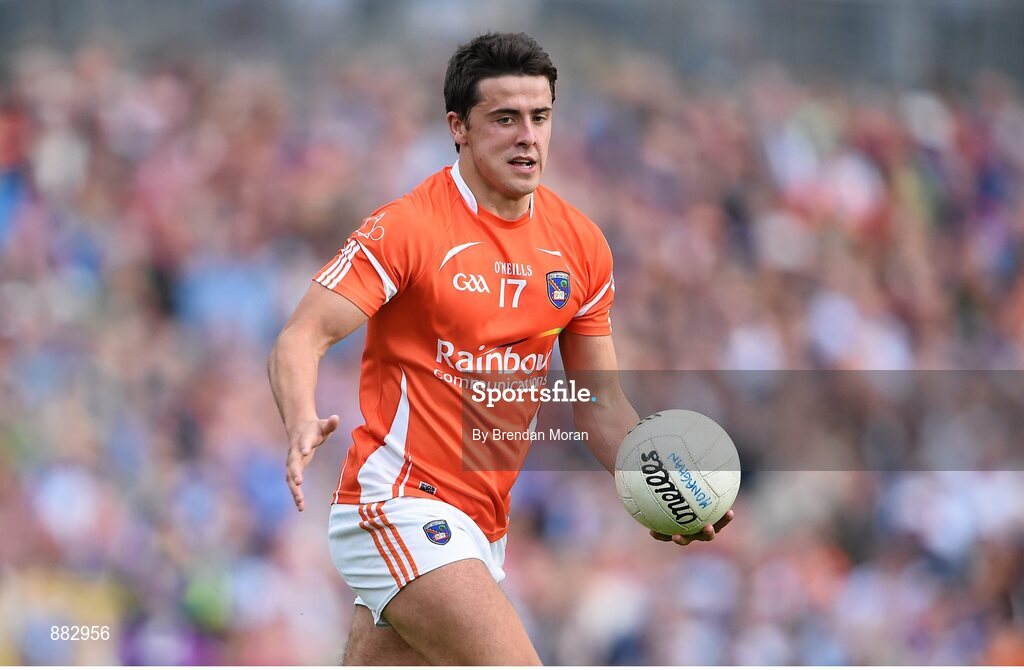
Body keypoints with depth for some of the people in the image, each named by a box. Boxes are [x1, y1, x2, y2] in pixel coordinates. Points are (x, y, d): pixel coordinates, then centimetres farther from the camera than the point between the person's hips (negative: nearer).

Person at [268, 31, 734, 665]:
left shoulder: (581, 244, 8)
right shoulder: (406, 228, -11)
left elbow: (599, 400, 15)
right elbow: (301, 340, -15)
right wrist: (304, 424, -36)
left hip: (484, 522, 7)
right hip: (397, 505, -7)